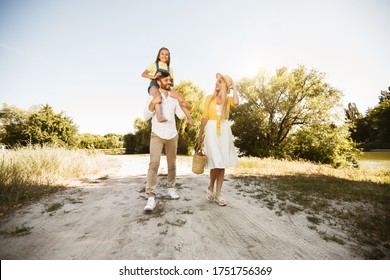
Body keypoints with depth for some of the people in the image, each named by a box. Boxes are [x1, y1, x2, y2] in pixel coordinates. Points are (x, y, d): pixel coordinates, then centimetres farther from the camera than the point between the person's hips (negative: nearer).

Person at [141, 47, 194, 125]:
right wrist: (154, 76, -15)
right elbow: (143, 74, 3)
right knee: (157, 93, -41)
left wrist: (169, 82, -7)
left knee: (179, 96, -18)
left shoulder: (170, 69, 22)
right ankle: (159, 115, -59)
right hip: (154, 86, -4)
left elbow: (172, 83, 18)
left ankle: (189, 118, -16)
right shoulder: (154, 65, 13)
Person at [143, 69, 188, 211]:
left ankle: (171, 188, 27)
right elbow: (146, 117, -8)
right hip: (157, 135, -4)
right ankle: (151, 197, -13)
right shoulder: (152, 96, -1)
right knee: (154, 163, -15)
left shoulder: (174, 97, 9)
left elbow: (181, 116, 7)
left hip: (172, 135, 4)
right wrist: (153, 103, -22)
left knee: (172, 164, 10)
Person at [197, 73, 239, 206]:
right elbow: (205, 117, 6)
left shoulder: (228, 99, 9)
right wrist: (200, 135, 3)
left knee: (222, 164, 2)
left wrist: (234, 88, 0)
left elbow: (236, 103, -16)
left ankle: (218, 194, 14)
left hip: (224, 131, 2)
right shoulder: (209, 98, 9)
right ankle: (210, 187, 15)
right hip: (211, 131, -2)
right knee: (216, 163, -12)